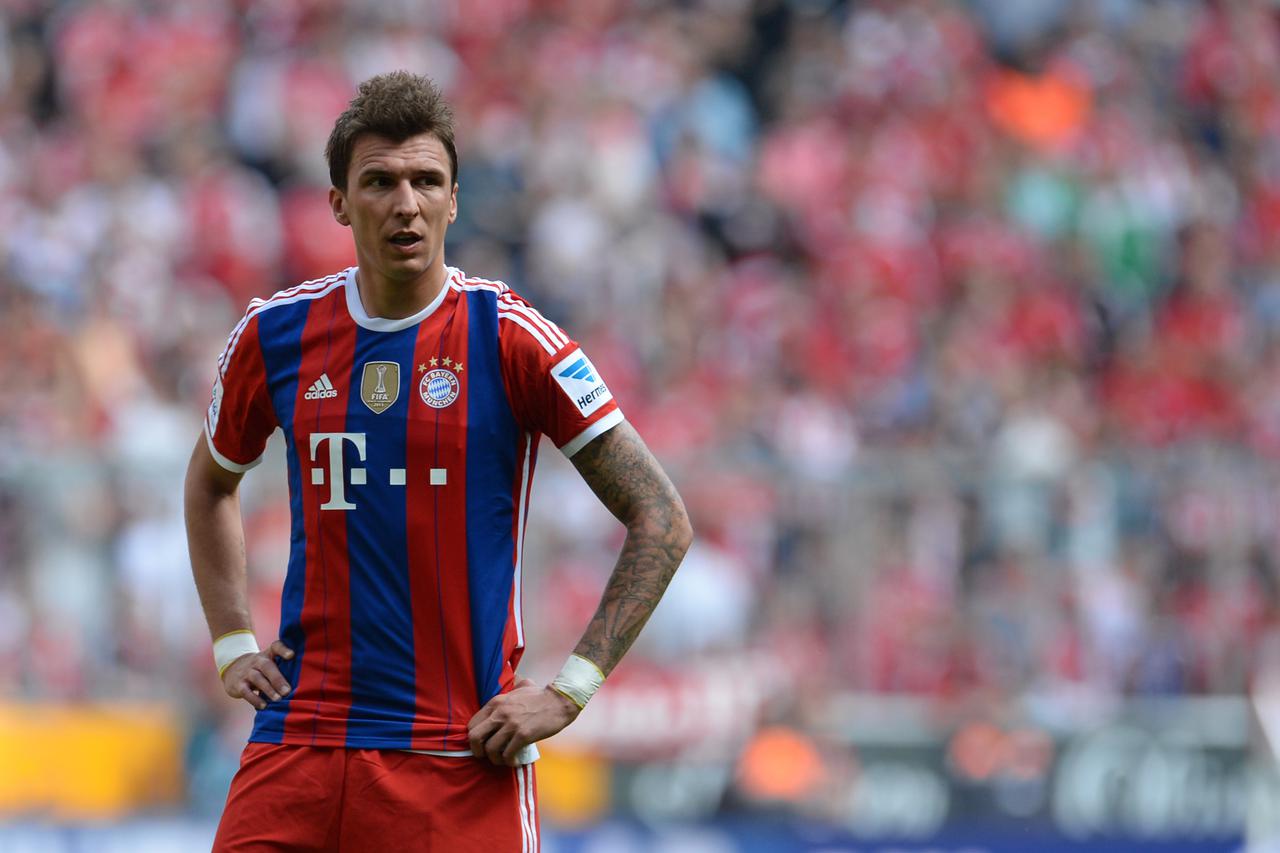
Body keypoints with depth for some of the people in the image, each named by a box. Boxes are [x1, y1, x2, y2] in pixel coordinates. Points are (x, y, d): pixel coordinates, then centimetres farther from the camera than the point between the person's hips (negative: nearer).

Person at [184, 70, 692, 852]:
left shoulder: (507, 337, -5)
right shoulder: (275, 336, 6)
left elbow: (662, 522, -3)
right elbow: (212, 484, 27)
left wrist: (568, 691, -8)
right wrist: (232, 641, 15)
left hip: (463, 757, -3)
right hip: (298, 749, 3)